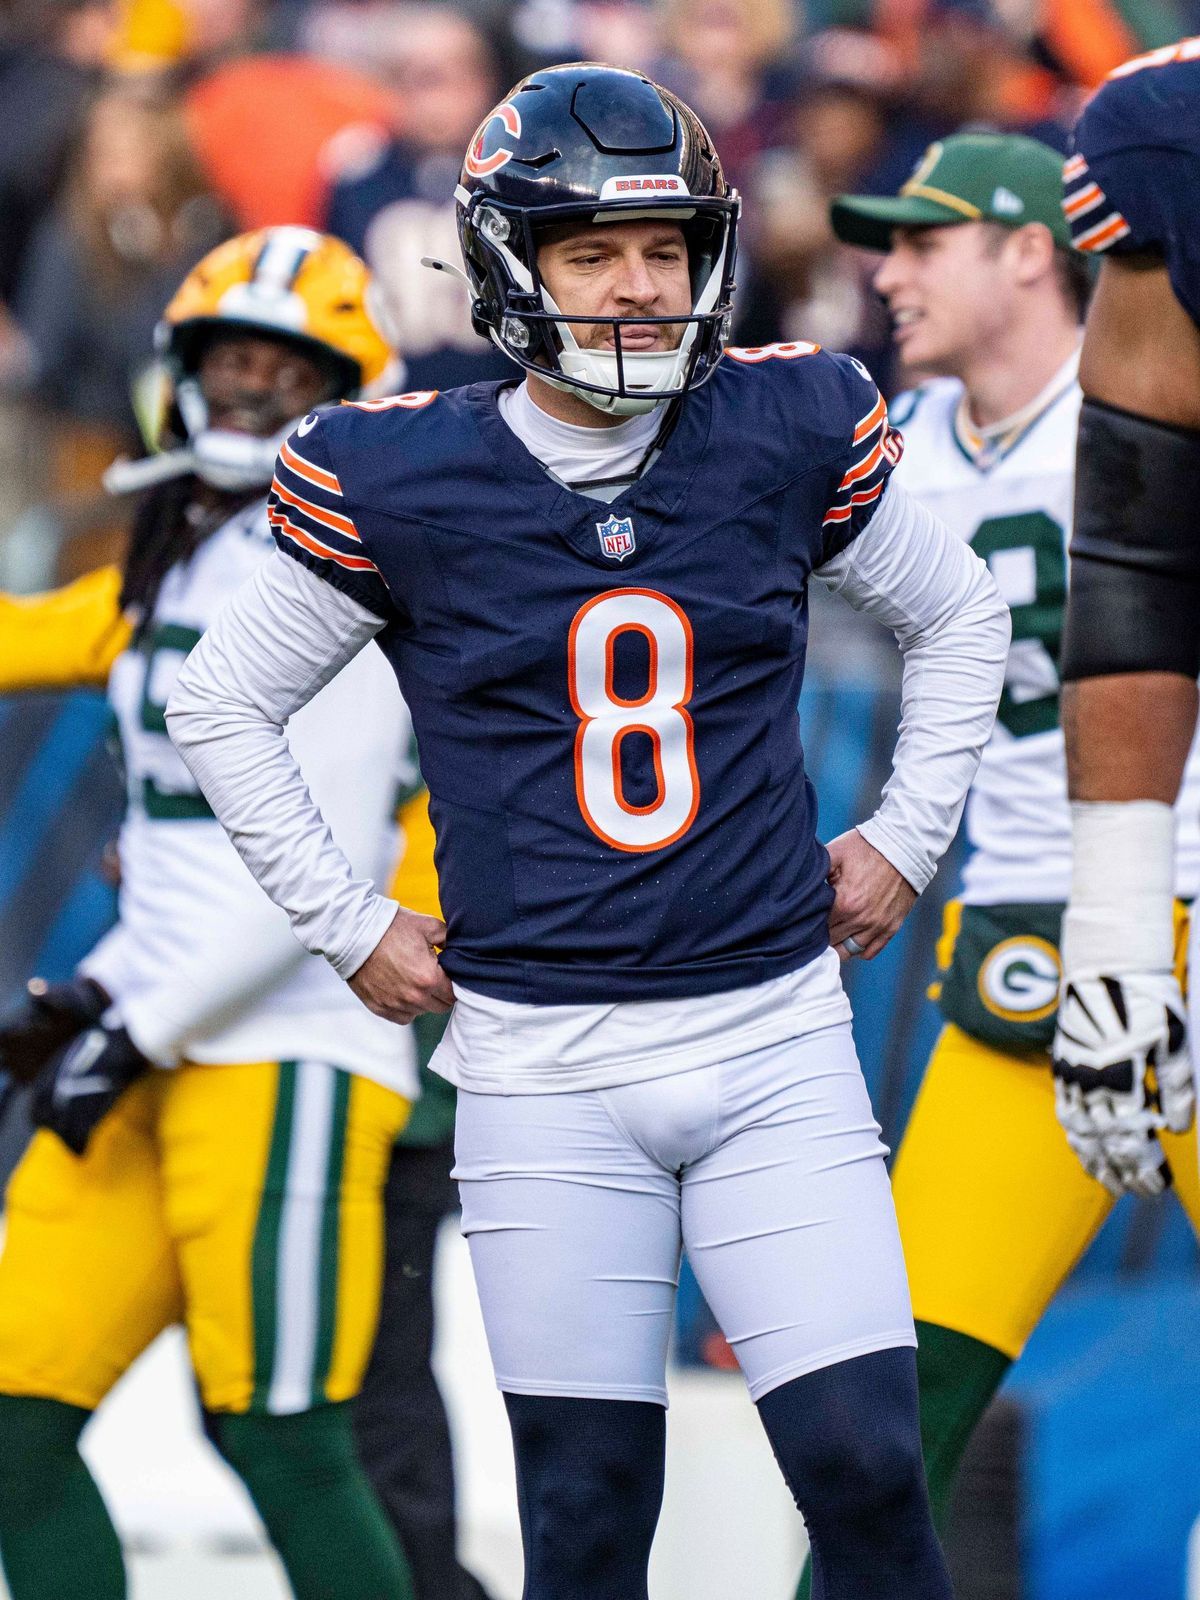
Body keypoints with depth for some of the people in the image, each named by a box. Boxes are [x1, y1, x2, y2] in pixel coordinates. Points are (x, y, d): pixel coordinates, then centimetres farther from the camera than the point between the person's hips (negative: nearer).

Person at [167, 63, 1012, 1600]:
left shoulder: (789, 437, 0)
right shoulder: (401, 483, -4)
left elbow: (957, 618, 19)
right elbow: (221, 705, 9)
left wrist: (902, 839, 12)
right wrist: (351, 927, 7)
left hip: (772, 1036, 1)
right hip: (542, 1061, -1)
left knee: (866, 1466, -7)